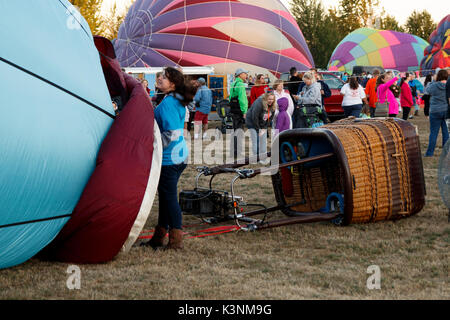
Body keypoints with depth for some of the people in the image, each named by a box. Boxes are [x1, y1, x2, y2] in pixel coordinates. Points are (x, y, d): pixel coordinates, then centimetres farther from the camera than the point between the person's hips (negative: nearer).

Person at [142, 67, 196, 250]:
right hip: (180, 155, 10)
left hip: (168, 157, -10)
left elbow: (172, 134, -24)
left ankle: (176, 240, 0)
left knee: (169, 197, -4)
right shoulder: (179, 102, 12)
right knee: (166, 196, 15)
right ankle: (158, 238, 23)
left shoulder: (167, 103, -18)